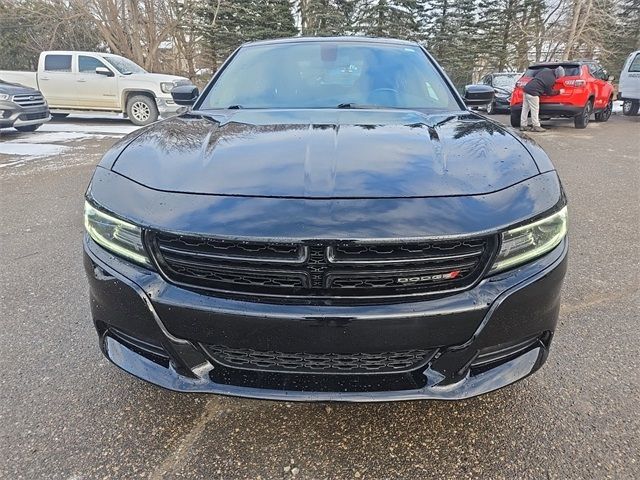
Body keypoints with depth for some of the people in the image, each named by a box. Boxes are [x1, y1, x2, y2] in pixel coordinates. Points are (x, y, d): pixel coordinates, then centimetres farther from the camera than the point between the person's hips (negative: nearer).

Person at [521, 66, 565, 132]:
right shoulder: (552, 79, -8)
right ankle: (536, 126, 2)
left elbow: (534, 74, 21)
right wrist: (558, 92, 16)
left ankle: (523, 125, 15)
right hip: (533, 92, -8)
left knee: (525, 109, 10)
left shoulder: (545, 70, 10)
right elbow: (549, 92, 3)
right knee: (535, 110, -2)